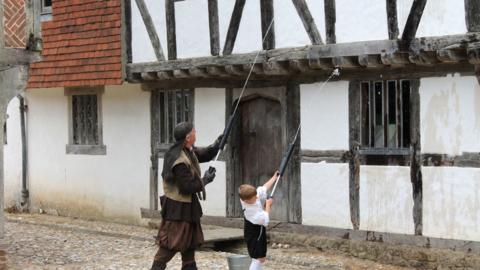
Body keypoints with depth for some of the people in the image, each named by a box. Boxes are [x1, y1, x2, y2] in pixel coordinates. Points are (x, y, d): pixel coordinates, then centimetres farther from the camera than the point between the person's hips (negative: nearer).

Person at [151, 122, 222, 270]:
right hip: (178, 208, -10)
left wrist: (218, 143, -1)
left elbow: (205, 154, 16)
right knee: (170, 244, -5)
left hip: (188, 205, 10)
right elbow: (187, 187, -26)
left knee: (190, 242, 18)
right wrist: (205, 180, -13)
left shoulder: (189, 151, 2)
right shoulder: (180, 161, -28)